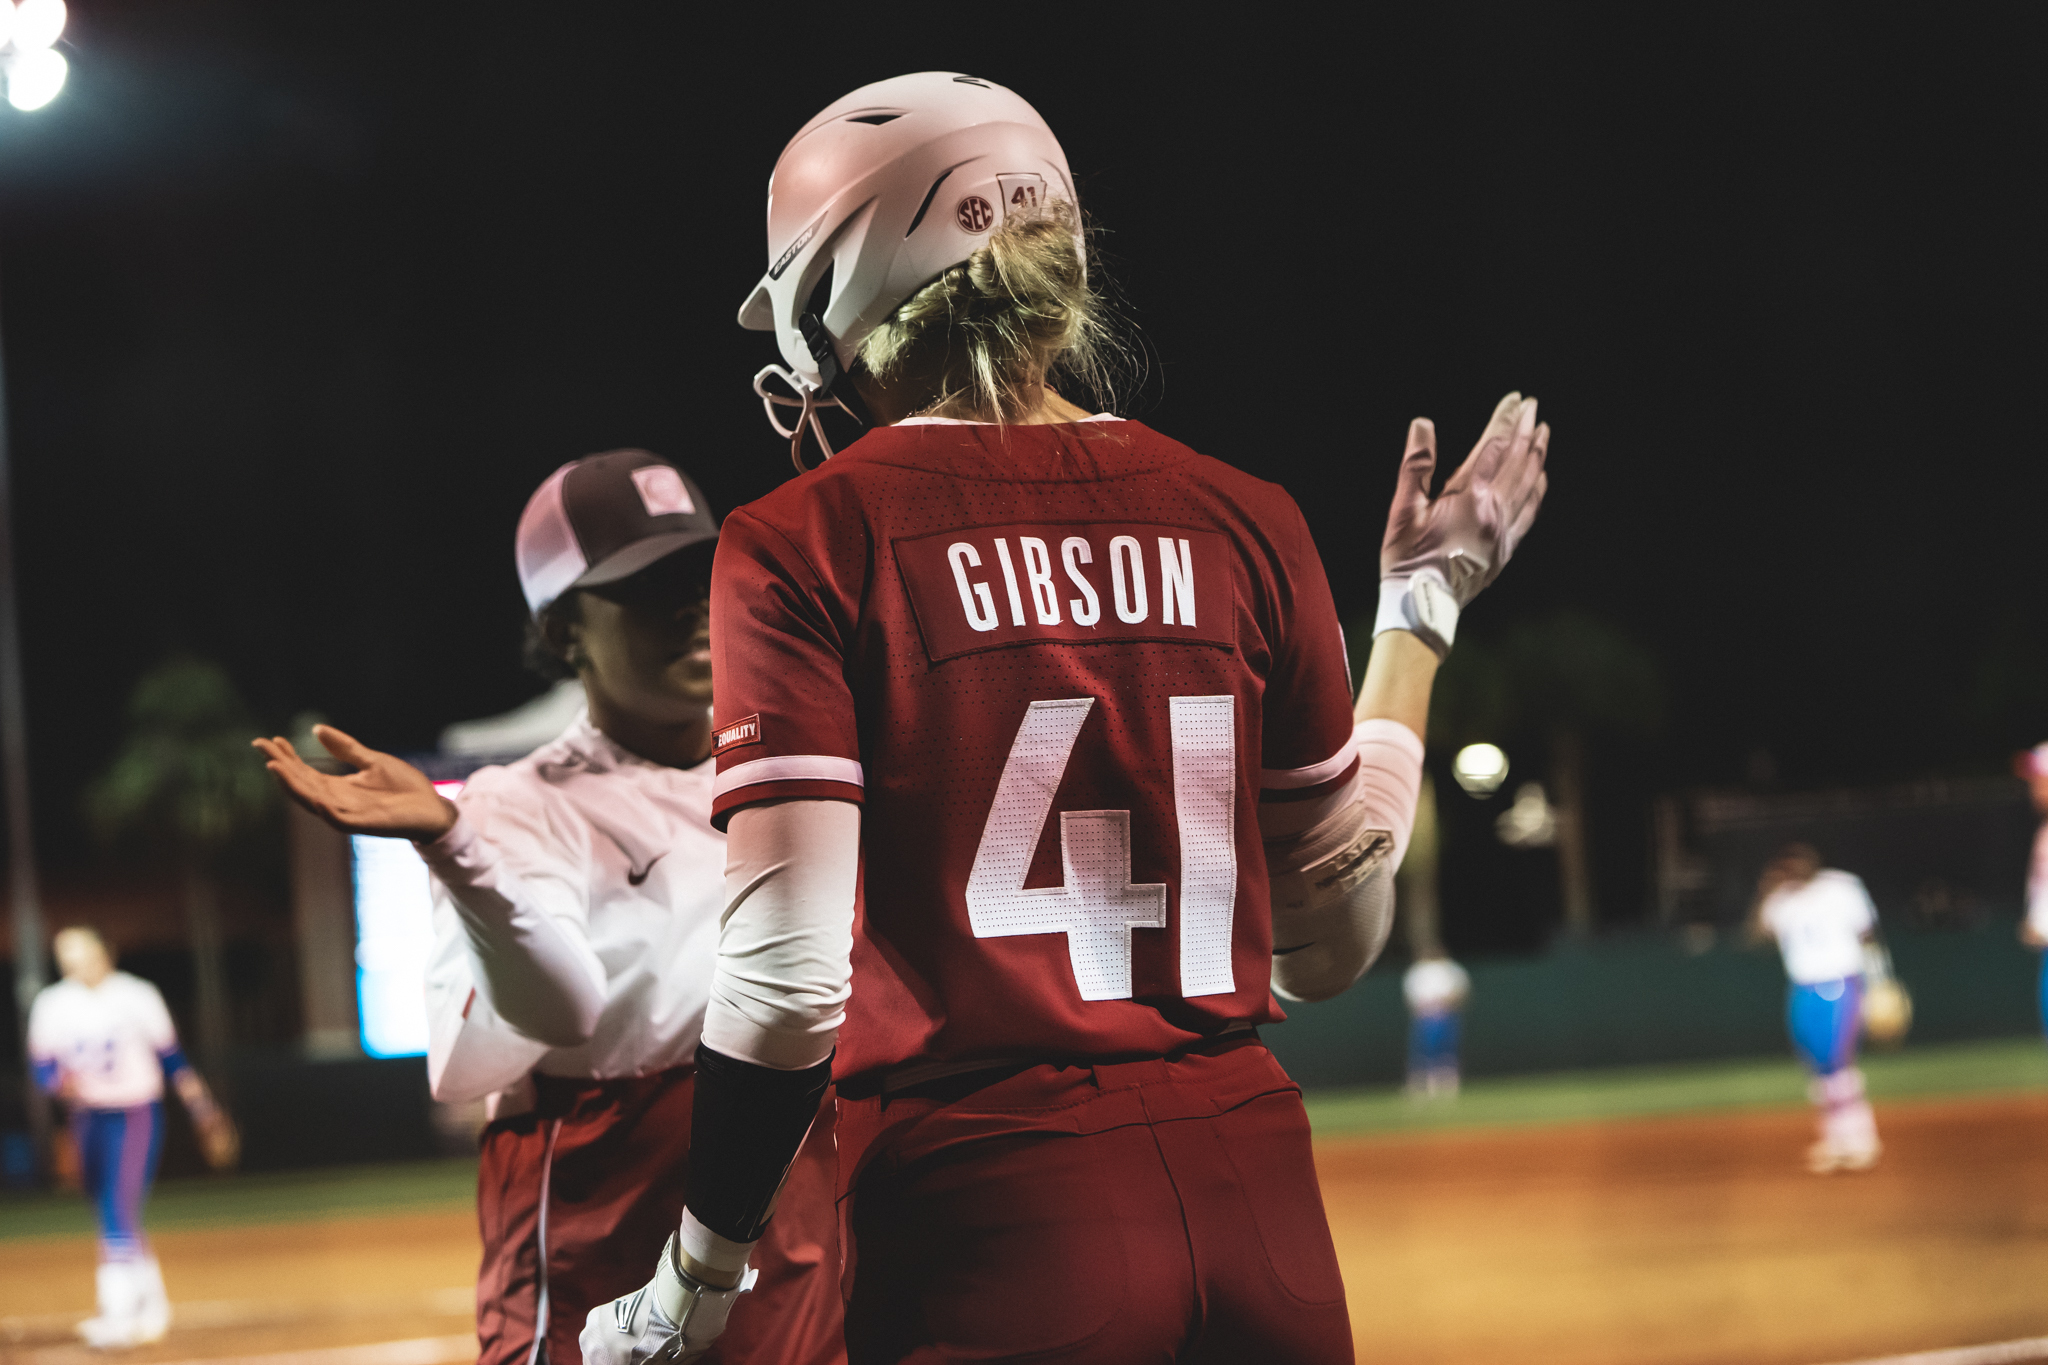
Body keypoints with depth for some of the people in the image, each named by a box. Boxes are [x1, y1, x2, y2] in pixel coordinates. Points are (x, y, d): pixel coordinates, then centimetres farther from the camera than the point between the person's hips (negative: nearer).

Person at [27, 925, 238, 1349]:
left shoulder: (137, 996, -4)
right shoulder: (51, 1004, 2)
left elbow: (173, 1059, 2)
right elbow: (42, 1067, 0)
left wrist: (203, 1113, 2)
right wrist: (60, 1081, -24)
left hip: (136, 1116, -4)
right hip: (87, 1119, 4)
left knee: (119, 1211, -16)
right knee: (113, 1218, 8)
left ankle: (119, 1314, -19)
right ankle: (152, 1309, 22)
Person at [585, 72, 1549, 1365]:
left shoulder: (805, 543, -4)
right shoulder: (1245, 521, 7)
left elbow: (788, 969, -11)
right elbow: (1331, 945, 13)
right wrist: (1420, 613, 23)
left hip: (990, 1211, -4)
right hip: (1260, 1199, 4)